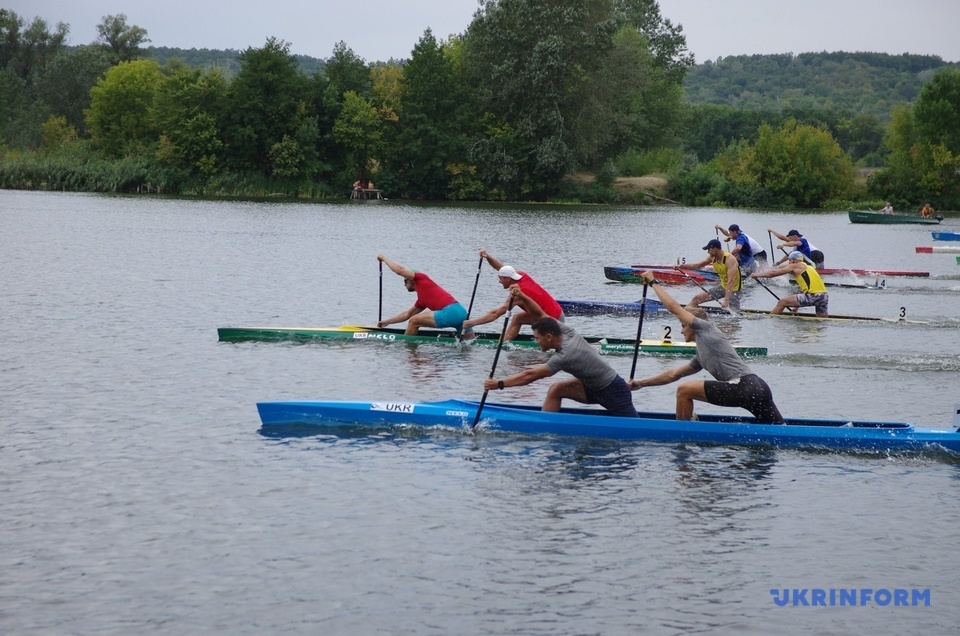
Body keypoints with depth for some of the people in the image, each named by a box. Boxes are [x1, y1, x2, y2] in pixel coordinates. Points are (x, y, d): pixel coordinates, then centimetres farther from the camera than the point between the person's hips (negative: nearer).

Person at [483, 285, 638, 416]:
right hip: (595, 387, 9)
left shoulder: (565, 356, -28)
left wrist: (499, 383, -21)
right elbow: (539, 314, 1)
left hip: (614, 393, -9)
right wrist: (522, 297, -15)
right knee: (556, 389, 1)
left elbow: (530, 375, -25)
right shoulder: (566, 332, -4)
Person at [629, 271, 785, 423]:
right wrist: (642, 383, 39)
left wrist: (653, 282, 22)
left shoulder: (706, 328, 9)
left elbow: (673, 307, 10)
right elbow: (673, 374, 39)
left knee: (684, 390, 0)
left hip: (744, 387, -10)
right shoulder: (701, 356, 31)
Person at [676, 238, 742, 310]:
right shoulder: (712, 257, -4)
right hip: (723, 286, 7)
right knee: (696, 299, 2)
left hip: (733, 288, -7)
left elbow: (731, 281, -34)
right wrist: (680, 266, 1)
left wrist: (726, 300, -41)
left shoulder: (729, 259, -27)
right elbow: (697, 265, 11)